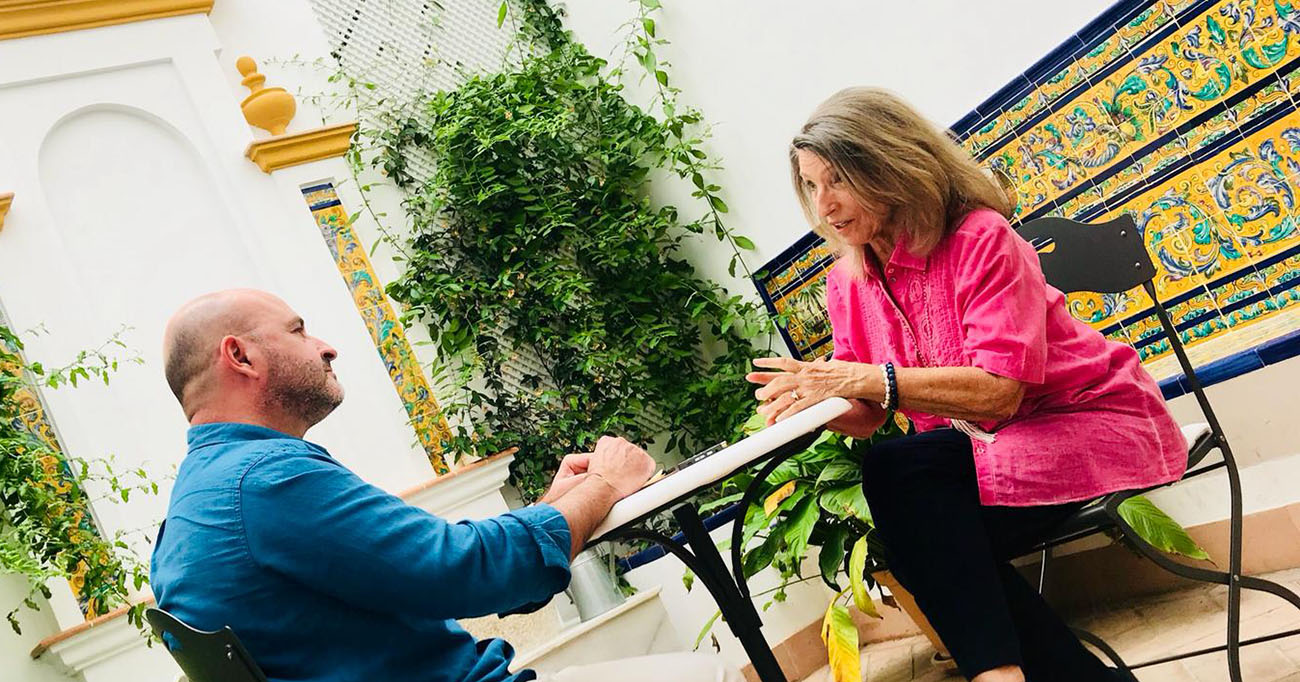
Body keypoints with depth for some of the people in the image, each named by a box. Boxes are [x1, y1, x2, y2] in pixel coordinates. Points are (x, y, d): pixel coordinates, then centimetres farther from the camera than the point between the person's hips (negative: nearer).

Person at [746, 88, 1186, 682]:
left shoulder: (981, 238, -17)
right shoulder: (847, 284, 3)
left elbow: (1000, 390, -27)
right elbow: (870, 416, -1)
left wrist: (866, 379, -34)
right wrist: (809, 397, -23)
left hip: (1091, 426, -7)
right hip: (979, 451, 7)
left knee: (896, 469, -28)